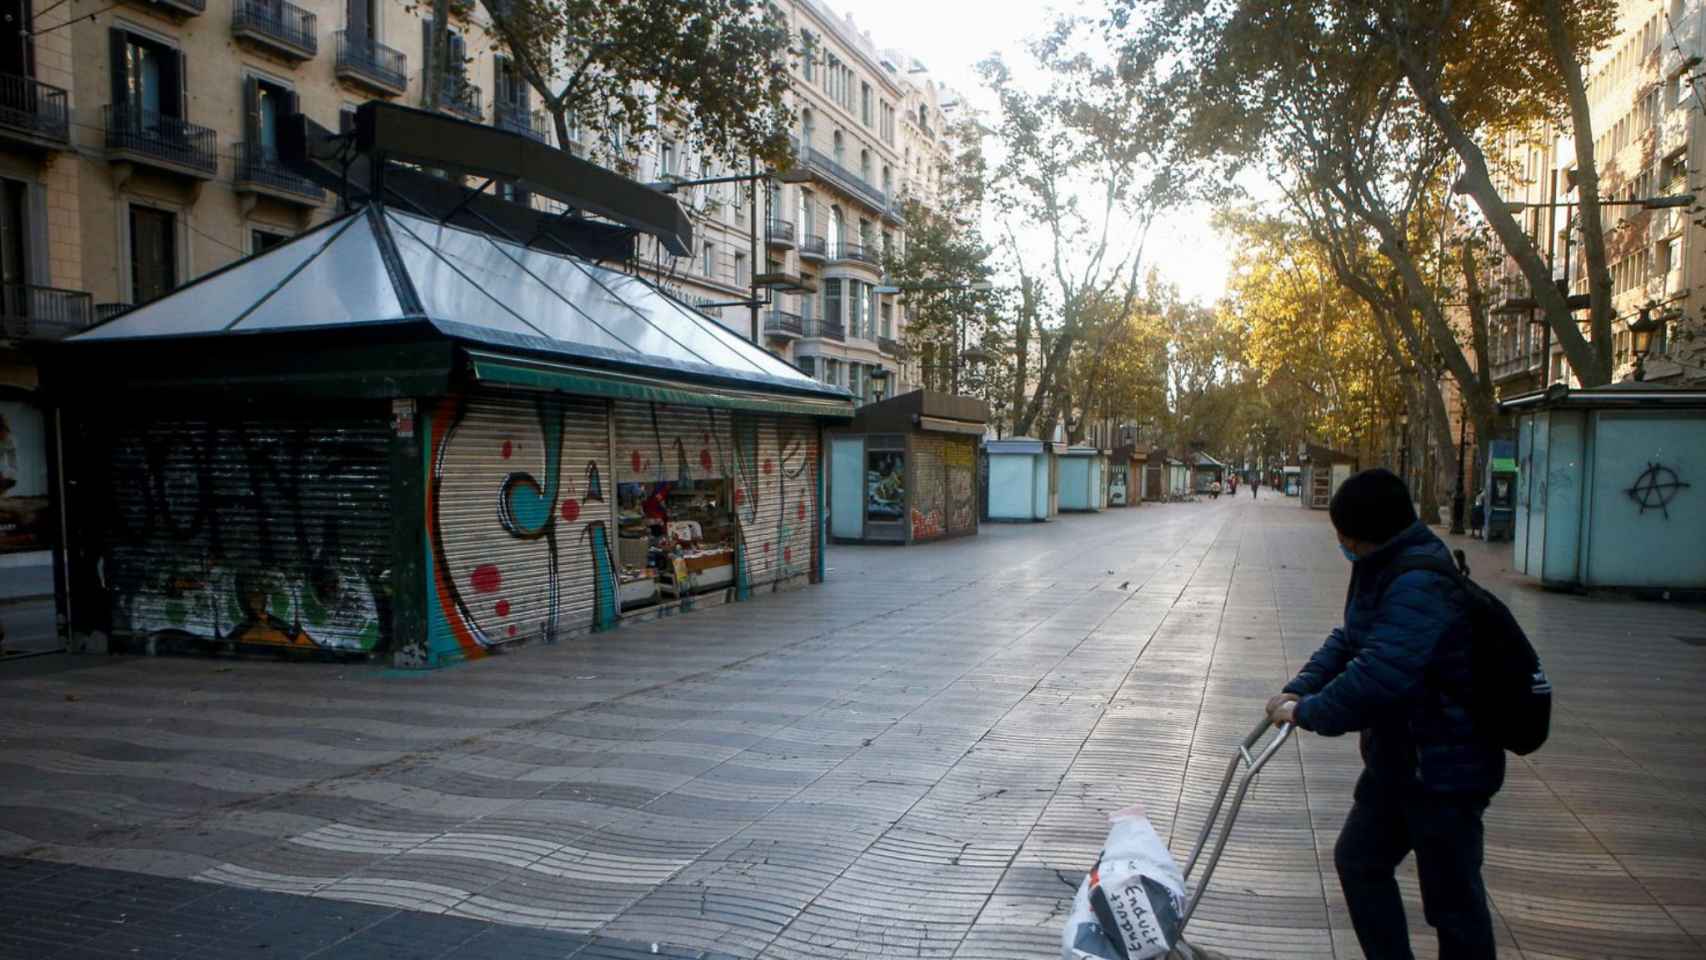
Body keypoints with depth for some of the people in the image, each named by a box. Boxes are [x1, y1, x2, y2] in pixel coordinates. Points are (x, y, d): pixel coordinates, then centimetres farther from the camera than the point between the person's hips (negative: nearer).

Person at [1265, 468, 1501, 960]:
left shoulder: (1421, 585, -28)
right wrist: (1299, 689, -5)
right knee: (1358, 859, 18)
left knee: (1452, 898, 4)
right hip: (1397, 756, 10)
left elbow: (1379, 675, -36)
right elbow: (1348, 639, 10)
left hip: (1444, 767, -10)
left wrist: (1308, 712, -23)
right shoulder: (1382, 570, 6)